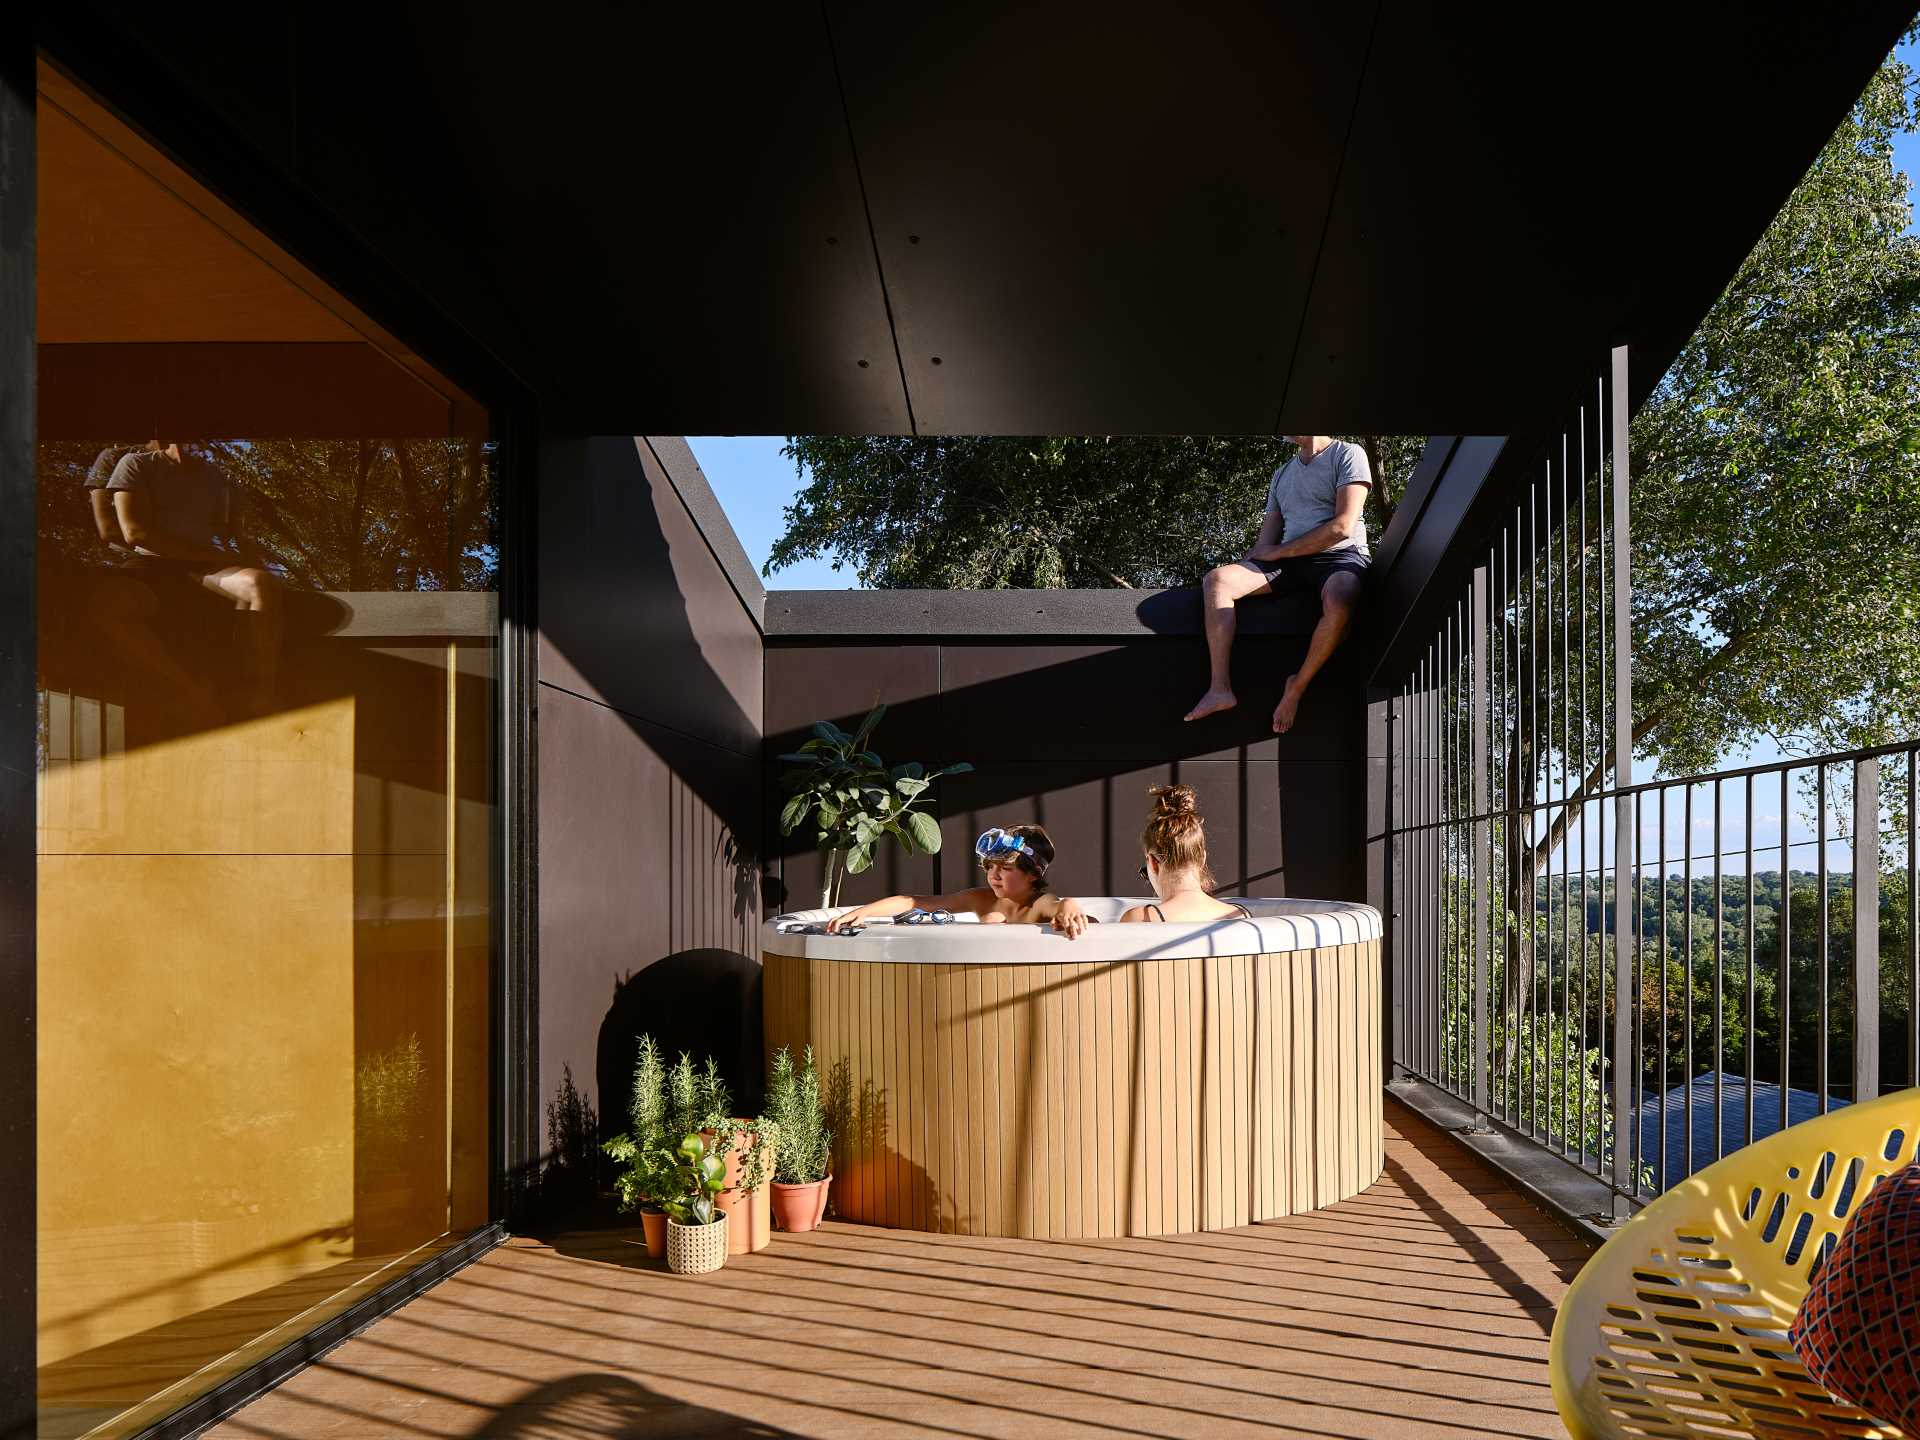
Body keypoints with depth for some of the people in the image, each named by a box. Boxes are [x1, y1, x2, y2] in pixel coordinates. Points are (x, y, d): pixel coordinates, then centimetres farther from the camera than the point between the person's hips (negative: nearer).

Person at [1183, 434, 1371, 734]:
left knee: (1338, 602, -41)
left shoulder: (1347, 454, 5)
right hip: (1289, 563, 6)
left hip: (1340, 556, -6)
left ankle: (1298, 685, -18)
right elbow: (1265, 545, 19)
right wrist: (1239, 569, 0)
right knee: (1216, 580, -18)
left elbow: (1342, 527, -8)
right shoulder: (1282, 474, 25)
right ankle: (1220, 689, -25)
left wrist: (1280, 552, -6)